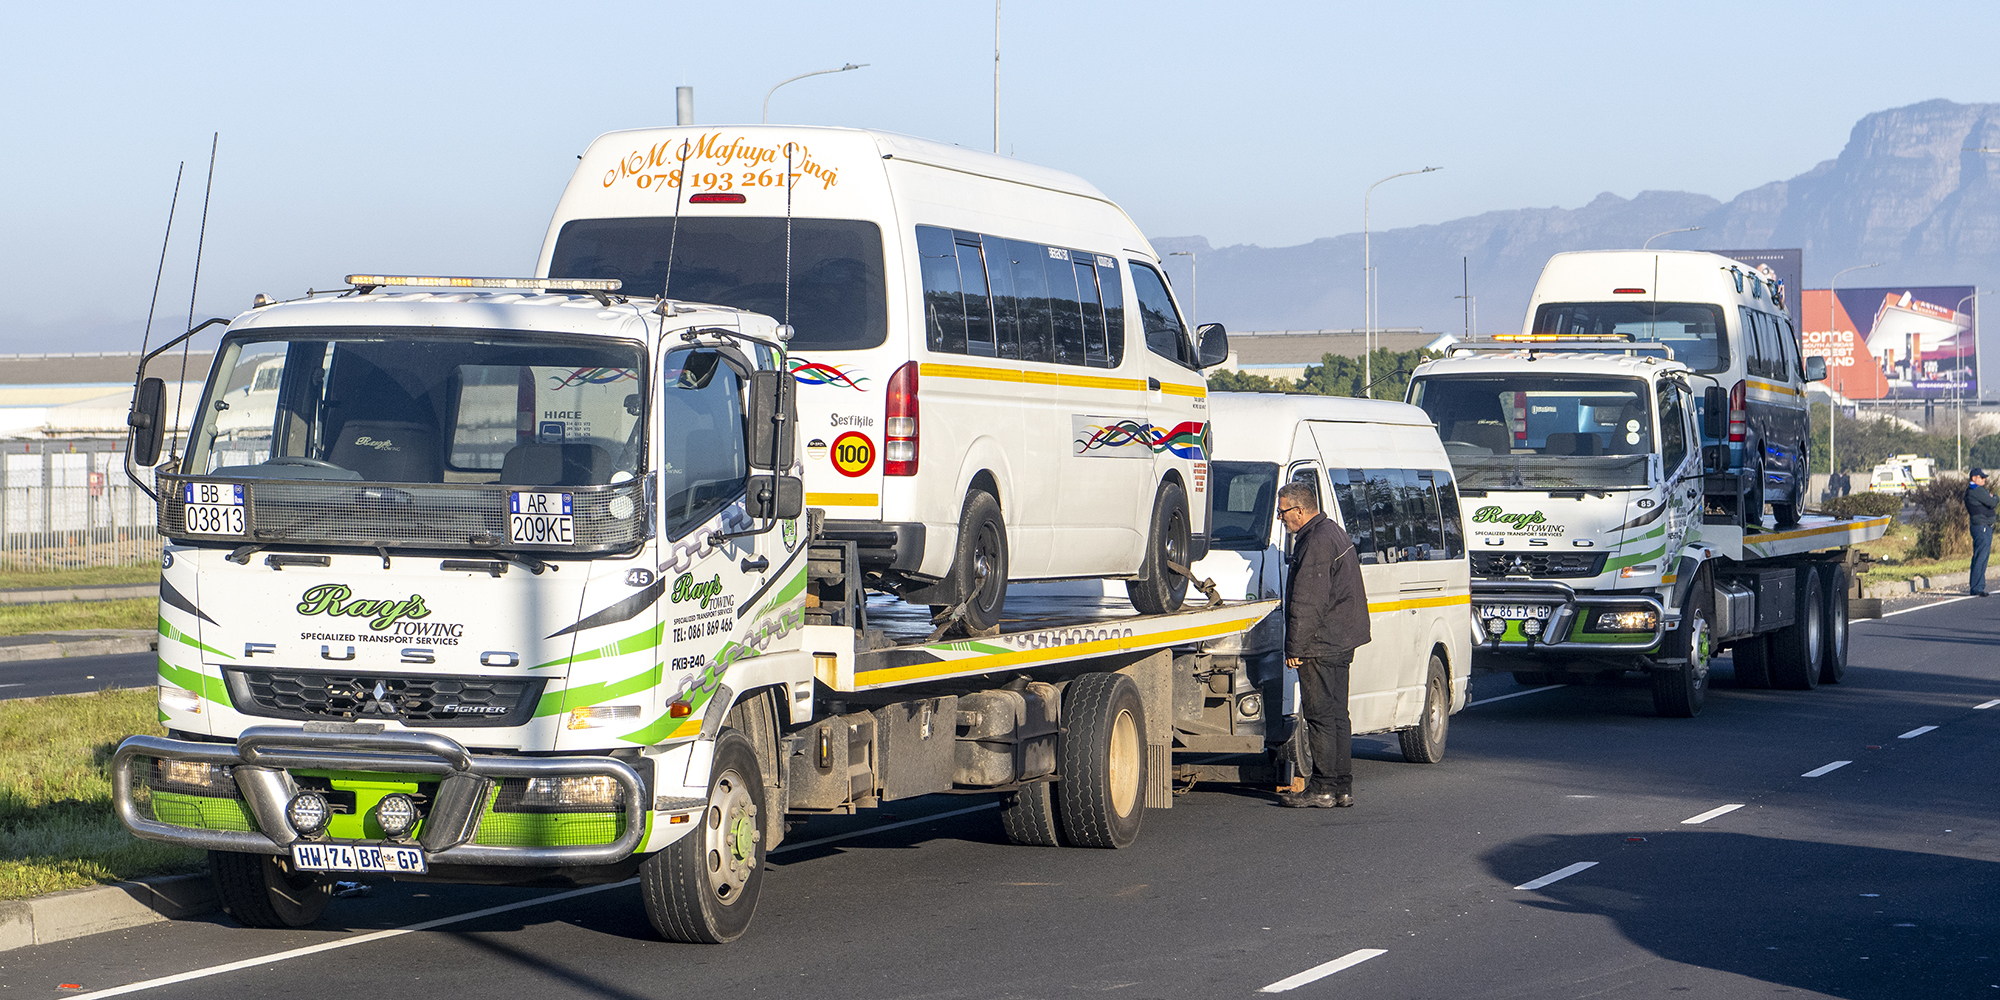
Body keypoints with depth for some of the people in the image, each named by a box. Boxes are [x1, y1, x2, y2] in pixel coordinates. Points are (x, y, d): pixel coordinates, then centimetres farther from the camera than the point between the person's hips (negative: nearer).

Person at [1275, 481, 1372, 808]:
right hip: (1342, 643, 11)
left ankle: (1323, 788, -6)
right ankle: (1342, 786, 15)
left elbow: (1307, 603, -20)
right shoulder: (1336, 533, 17)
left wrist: (1295, 647, -17)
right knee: (1337, 715, 12)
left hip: (1320, 645, -11)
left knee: (1320, 716, -7)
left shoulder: (1316, 543, -17)